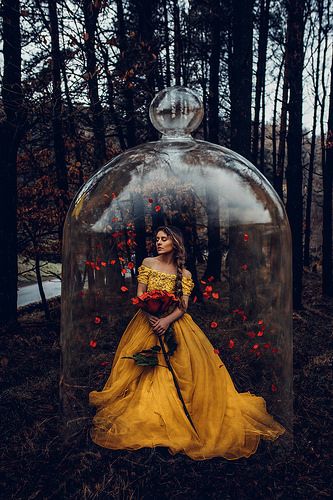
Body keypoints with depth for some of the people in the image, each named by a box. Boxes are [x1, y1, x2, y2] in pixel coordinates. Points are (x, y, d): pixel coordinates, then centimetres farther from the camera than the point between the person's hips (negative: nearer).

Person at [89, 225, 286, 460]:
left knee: (183, 367, -9)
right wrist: (152, 317, -18)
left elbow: (183, 306, -7)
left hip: (174, 324, 0)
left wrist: (167, 320, -25)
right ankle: (148, 411, 12)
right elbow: (140, 296, -2)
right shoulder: (148, 263, 2)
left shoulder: (184, 273, 1)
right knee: (146, 370, -3)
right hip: (149, 322, 1)